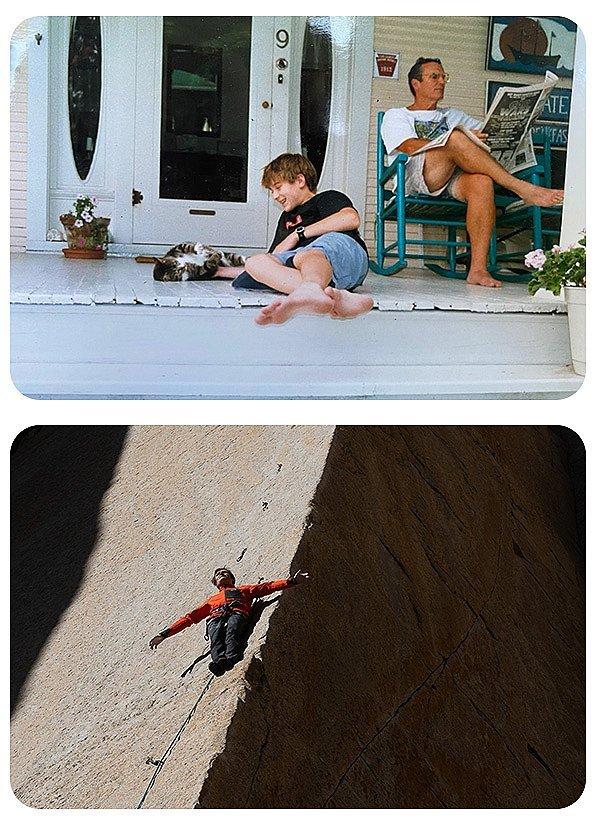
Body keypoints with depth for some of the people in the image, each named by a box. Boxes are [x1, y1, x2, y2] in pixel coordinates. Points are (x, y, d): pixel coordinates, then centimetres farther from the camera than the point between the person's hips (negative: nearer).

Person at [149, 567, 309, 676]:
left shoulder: (243, 590, 39)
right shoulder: (211, 599, 43)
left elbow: (267, 587, 27)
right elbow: (191, 617, 35)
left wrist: (292, 581, 13)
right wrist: (165, 633, 25)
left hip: (236, 614, -1)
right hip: (215, 618, 1)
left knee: (232, 632, -37)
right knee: (216, 637, -35)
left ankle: (232, 659, -64)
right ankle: (219, 661, -63)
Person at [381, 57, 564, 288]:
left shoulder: (452, 115, 37)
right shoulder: (396, 115, 20)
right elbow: (410, 146, -2)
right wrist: (466, 143, -14)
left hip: (453, 179, 4)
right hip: (415, 178, -4)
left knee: (482, 182, -34)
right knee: (456, 139, -33)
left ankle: (478, 269, -42)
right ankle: (523, 189, -33)